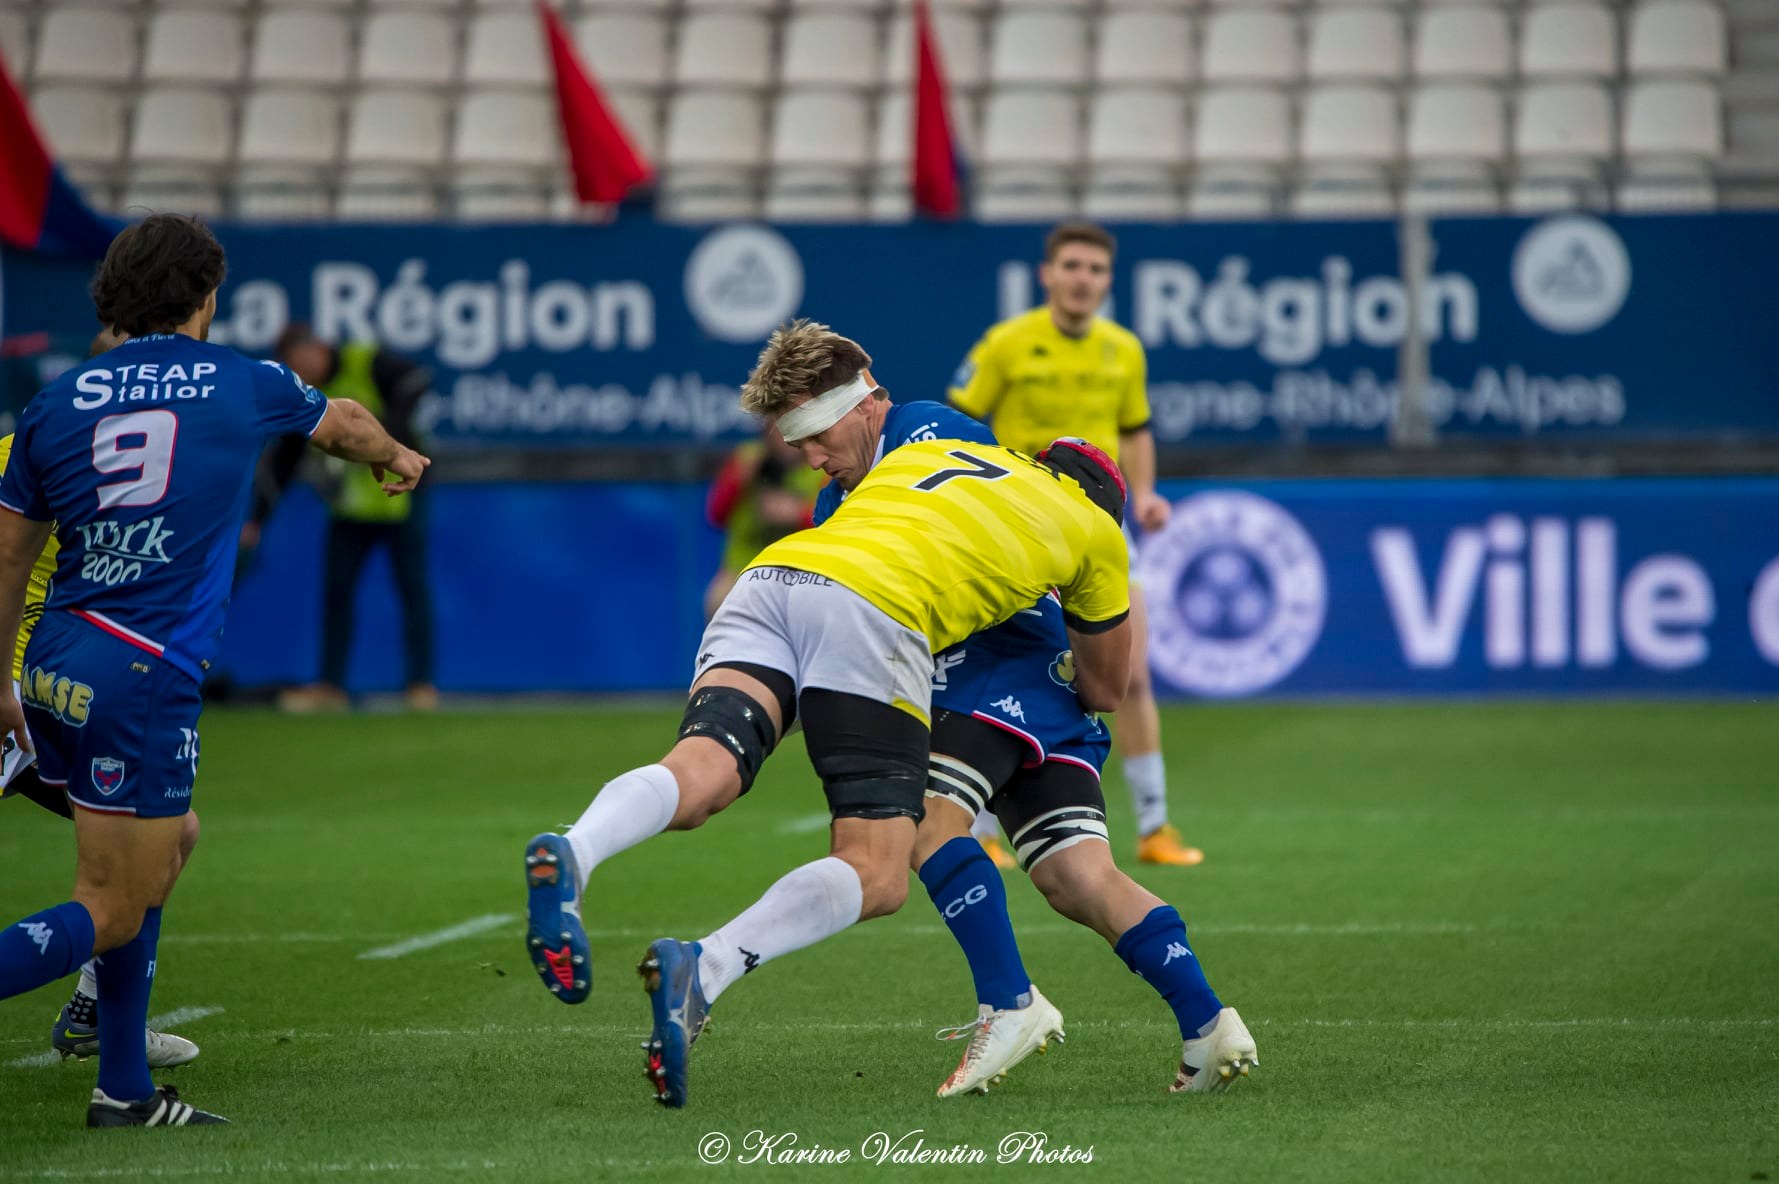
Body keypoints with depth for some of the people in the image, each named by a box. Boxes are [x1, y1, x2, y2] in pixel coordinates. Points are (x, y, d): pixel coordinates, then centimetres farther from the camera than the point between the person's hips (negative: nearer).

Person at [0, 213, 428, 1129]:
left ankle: (125, 1087, 23)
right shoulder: (246, 387, 3)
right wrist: (396, 457, 50)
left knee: (165, 844, 24)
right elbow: (345, 426, 27)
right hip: (143, 680, -5)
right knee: (112, 913, -2)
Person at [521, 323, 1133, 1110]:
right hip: (877, 609, -5)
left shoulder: (920, 452, 37)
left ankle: (568, 856, -48)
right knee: (876, 876, -6)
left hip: (772, 576, 5)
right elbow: (1106, 690, 39)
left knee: (699, 777, -15)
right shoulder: (1094, 528, 28)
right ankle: (702, 971, -30)